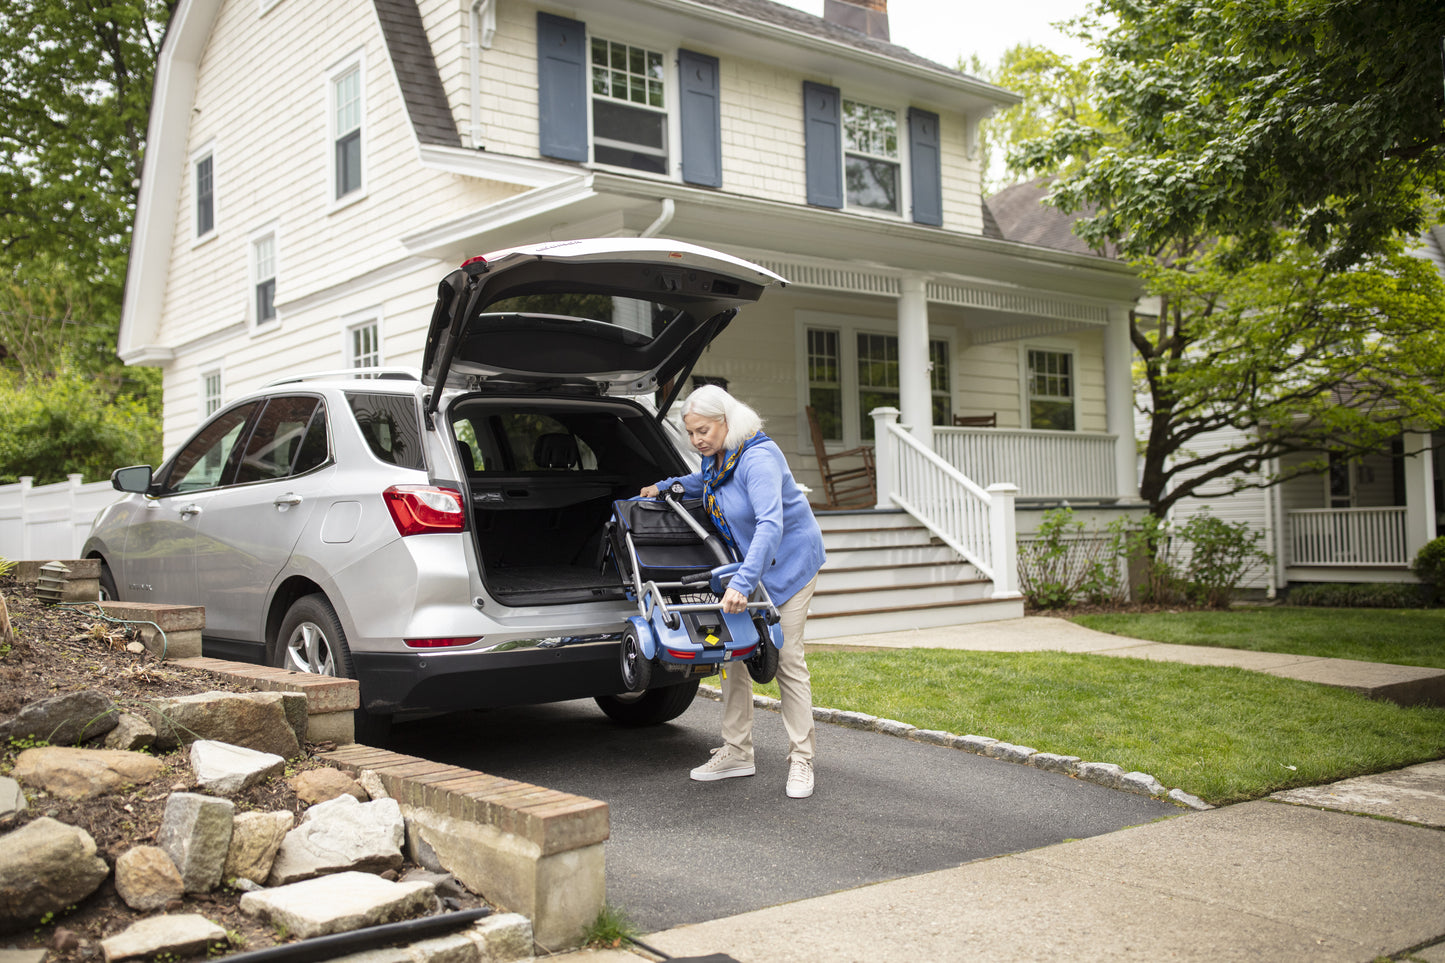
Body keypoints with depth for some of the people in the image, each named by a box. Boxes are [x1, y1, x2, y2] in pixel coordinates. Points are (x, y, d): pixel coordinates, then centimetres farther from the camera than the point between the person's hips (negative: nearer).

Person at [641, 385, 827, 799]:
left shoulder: (758, 458, -28)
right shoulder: (716, 456, 0)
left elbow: (770, 525, -39)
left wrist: (742, 582, -47)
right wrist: (667, 486, 13)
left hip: (789, 559, -8)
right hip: (746, 562, 8)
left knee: (786, 657, -6)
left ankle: (801, 760, 4)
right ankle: (737, 751, 16)